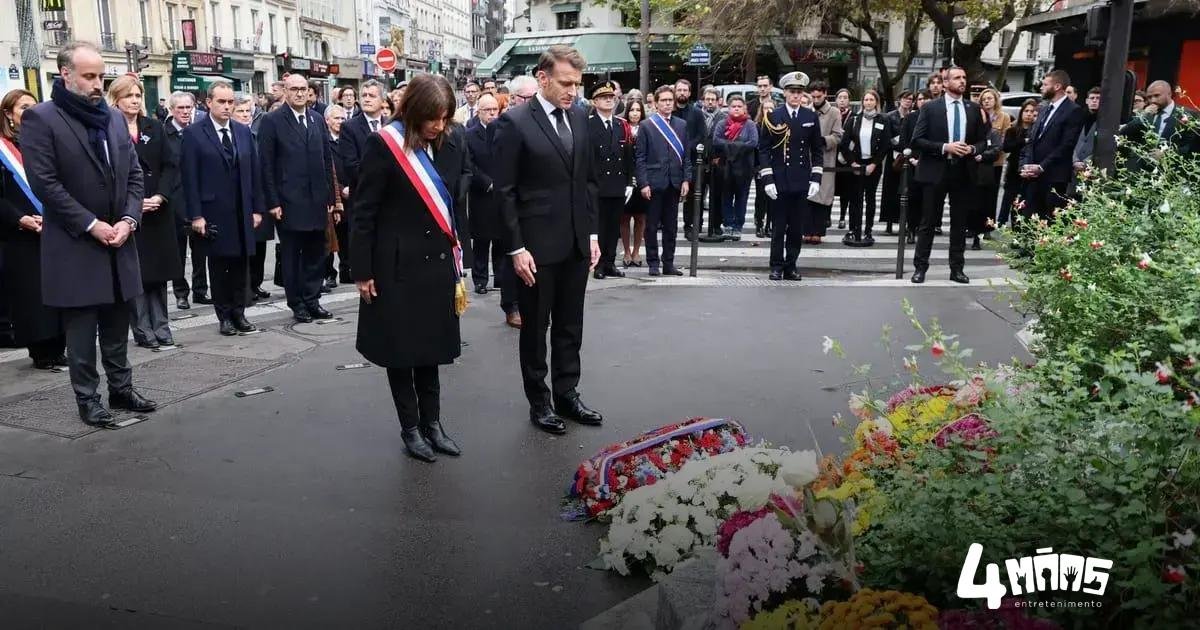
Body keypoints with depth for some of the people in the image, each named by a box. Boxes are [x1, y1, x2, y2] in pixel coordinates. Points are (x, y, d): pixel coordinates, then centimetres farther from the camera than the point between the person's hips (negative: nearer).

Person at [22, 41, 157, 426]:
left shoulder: (113, 117, 11)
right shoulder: (40, 119, -7)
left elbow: (134, 174, 9)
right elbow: (45, 183, -14)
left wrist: (128, 220, -5)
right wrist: (91, 225, -17)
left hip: (118, 239, 5)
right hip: (75, 246, -5)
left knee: (117, 325, 13)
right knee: (81, 330, 3)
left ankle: (121, 389, 24)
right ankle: (87, 399, 13)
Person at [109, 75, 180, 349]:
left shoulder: (154, 127, 11)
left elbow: (170, 165, 4)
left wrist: (159, 196, -10)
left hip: (158, 211, 4)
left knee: (158, 270, 7)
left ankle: (160, 325, 14)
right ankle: (142, 329, 5)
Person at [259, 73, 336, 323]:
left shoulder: (318, 120, 11)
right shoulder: (273, 121, -3)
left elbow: (327, 160, 11)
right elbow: (266, 165, -5)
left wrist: (331, 197, 7)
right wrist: (273, 202, -10)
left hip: (317, 201, 4)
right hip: (289, 202, -4)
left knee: (315, 254, 9)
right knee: (292, 256, 5)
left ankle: (312, 300, 19)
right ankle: (297, 303, 15)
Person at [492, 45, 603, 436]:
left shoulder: (579, 118, 8)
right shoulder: (515, 123, -10)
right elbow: (505, 191, -11)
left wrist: (593, 233, 9)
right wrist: (516, 248, -14)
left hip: (577, 242, 6)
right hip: (537, 245, -5)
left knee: (570, 325, 14)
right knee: (535, 327, 8)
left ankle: (567, 394, 28)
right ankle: (539, 401, 21)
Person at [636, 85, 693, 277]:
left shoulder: (681, 125, 10)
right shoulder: (646, 125, 0)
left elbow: (686, 155, 11)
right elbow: (640, 157, -3)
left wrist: (686, 179, 1)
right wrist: (643, 183, -10)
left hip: (674, 183, 3)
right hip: (654, 182, -3)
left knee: (671, 225, 8)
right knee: (652, 225, 3)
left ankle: (668, 263, 15)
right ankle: (653, 263, 12)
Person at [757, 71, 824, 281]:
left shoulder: (811, 117, 7)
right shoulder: (773, 117, 0)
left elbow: (818, 150, 10)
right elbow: (763, 149, -1)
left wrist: (816, 178, 1)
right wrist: (767, 179, -8)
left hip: (802, 183, 2)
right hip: (779, 182, -2)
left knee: (797, 228, 6)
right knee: (779, 227, 2)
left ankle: (791, 266, 15)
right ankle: (777, 266, 11)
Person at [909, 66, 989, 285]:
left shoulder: (974, 109, 8)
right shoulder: (930, 108, -2)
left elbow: (983, 140, 13)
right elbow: (917, 141, -7)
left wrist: (973, 149, -10)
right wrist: (944, 147, -17)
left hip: (964, 172, 3)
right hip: (936, 171, -3)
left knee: (960, 223, 7)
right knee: (928, 222, 2)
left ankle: (957, 268, 15)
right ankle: (920, 267, 10)